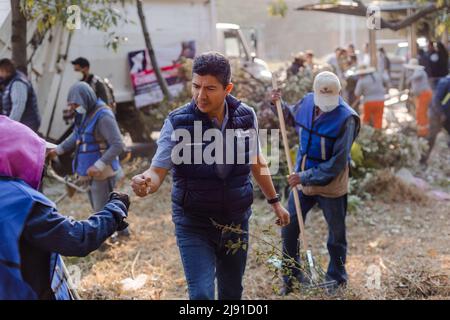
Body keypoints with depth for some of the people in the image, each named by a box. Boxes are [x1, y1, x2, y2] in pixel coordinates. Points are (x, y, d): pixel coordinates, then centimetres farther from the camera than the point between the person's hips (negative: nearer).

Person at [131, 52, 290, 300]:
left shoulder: (246, 116, -6)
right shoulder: (177, 122, -16)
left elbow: (256, 162, 10)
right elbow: (158, 170, -16)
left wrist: (274, 201, 17)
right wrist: (145, 183, -40)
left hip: (236, 221, 3)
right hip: (193, 225, -3)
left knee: (232, 293, 16)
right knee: (201, 294, -13)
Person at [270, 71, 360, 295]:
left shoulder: (346, 118, -23)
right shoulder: (307, 102, -6)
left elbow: (337, 163, -23)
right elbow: (292, 118, 20)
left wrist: (305, 177, -24)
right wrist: (279, 104, 1)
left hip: (331, 186, -5)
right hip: (302, 180, 5)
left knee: (337, 235, 13)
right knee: (289, 229, 9)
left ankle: (337, 279, 32)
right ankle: (291, 276, 27)